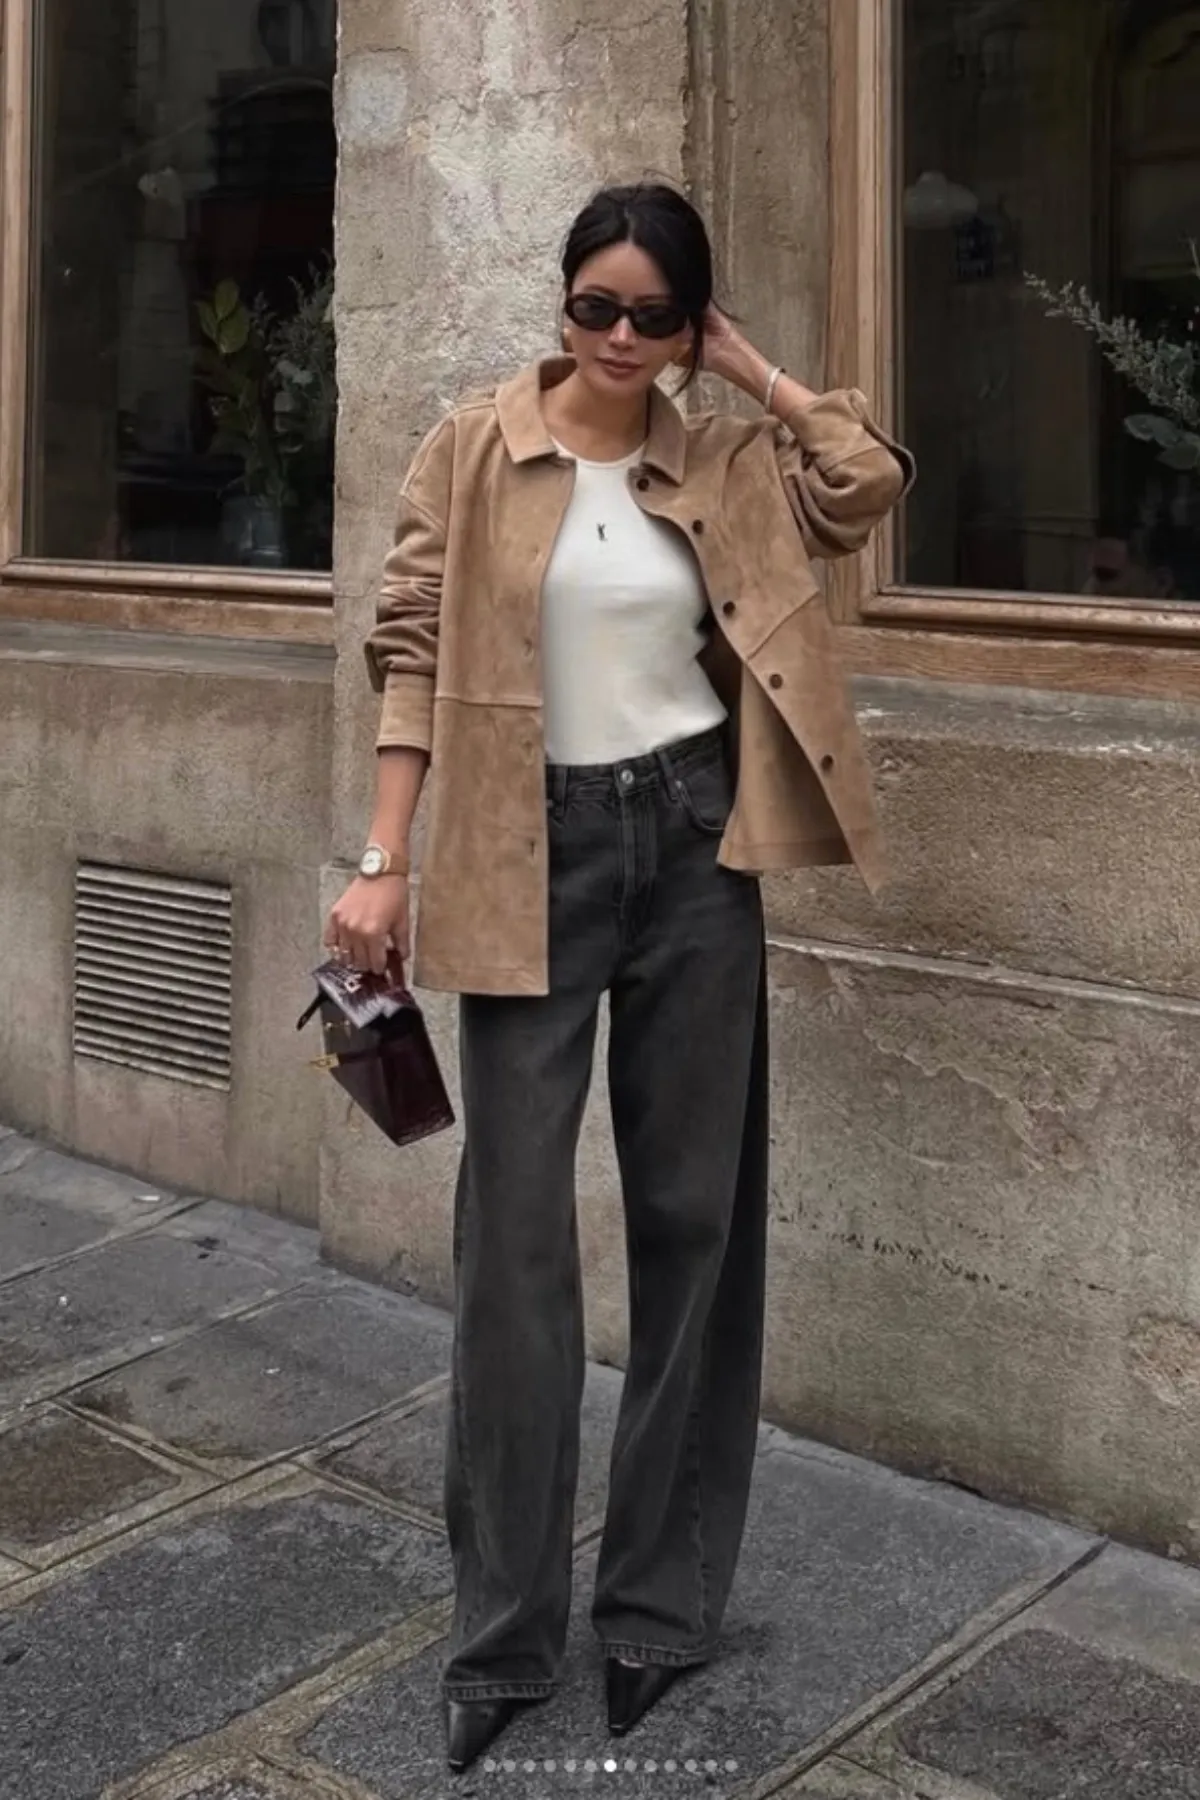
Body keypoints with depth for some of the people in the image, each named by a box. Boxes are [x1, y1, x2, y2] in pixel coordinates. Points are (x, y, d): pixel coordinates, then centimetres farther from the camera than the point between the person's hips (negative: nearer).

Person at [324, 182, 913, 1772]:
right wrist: (385, 860, -9)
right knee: (515, 1226, -2)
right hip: (535, 850, -2)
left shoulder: (721, 463, 8)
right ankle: (502, 1632, 9)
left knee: (693, 1210, 7)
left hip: (693, 838, 3)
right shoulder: (475, 448, 1)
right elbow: (413, 648, -3)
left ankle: (664, 1597, 21)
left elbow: (873, 483, -6)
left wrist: (750, 369, 1)